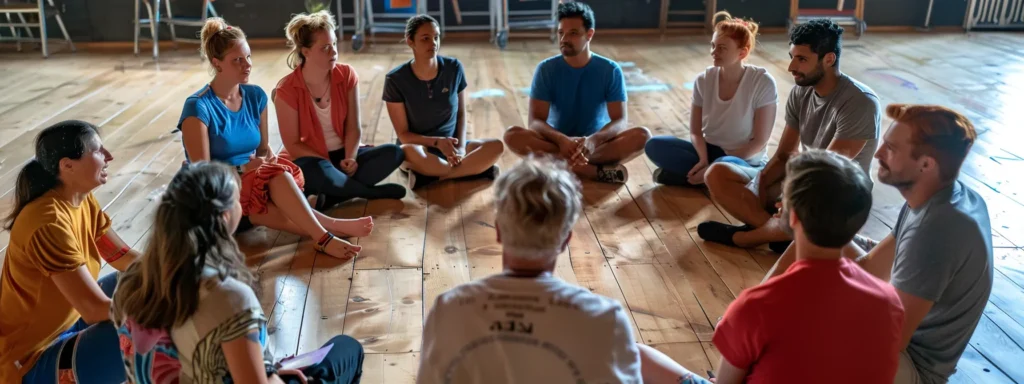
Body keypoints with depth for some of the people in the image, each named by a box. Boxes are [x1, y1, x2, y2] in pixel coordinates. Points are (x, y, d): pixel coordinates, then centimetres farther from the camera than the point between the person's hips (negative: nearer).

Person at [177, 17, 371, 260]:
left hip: (253, 187, 5)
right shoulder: (198, 108, -14)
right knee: (275, 177, -33)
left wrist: (271, 160, -13)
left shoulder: (255, 96, 4)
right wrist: (242, 169, -29)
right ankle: (324, 236, -40)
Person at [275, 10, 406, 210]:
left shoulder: (347, 75, -6)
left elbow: (353, 128, -5)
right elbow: (293, 145, -14)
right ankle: (372, 192, -15)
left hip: (342, 154, 4)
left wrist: (349, 158, -23)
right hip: (311, 159, -4)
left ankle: (330, 197, -25)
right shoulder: (287, 90, -16)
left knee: (393, 153, -20)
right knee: (316, 171, -40)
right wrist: (332, 164, -21)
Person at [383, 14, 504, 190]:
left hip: (451, 145, 3)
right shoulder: (396, 79, -11)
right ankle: (476, 170, -23)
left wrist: (460, 147, -11)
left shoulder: (454, 68, -4)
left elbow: (461, 113, 7)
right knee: (409, 151, -40)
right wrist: (437, 142, -24)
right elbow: (403, 134, -9)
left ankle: (431, 177, -23)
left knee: (496, 146, -25)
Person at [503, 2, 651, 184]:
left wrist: (594, 140, -34)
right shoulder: (546, 69, -6)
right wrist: (562, 140, -34)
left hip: (598, 143, 0)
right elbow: (535, 120, -12)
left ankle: (565, 164, -32)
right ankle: (596, 171, -32)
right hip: (557, 142, 0)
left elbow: (619, 120, -12)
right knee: (513, 135, -29)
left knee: (642, 135, -27)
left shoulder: (610, 70, -6)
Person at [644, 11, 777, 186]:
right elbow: (696, 131, -1)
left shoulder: (762, 82, -15)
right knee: (654, 145, -17)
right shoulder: (704, 80, -4)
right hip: (709, 152, 4)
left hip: (745, 162, -4)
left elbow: (759, 141, -14)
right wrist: (704, 160, -22)